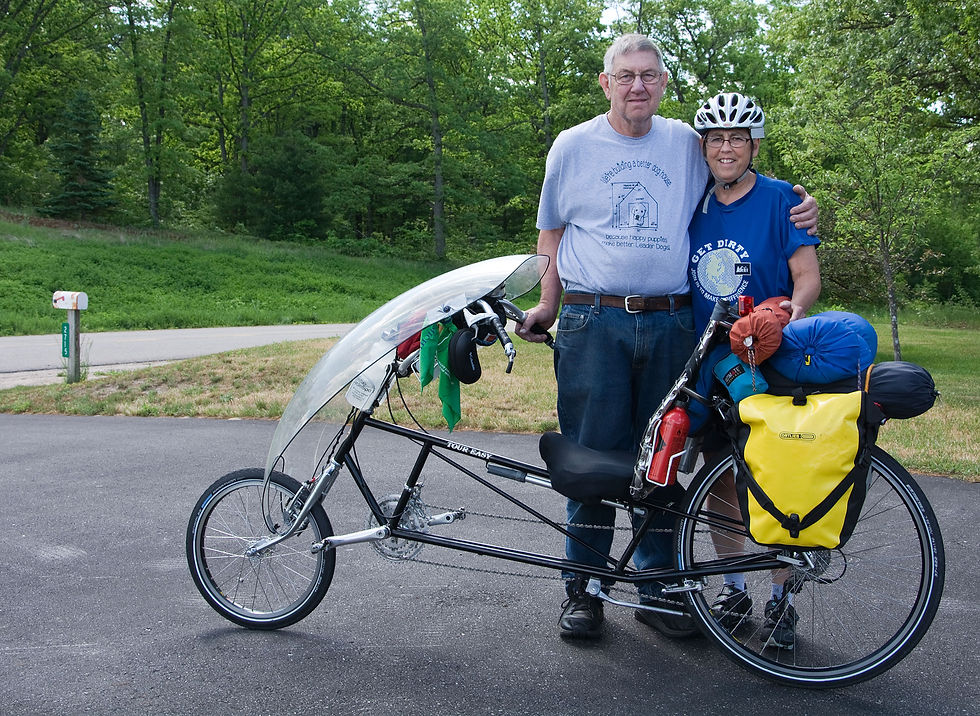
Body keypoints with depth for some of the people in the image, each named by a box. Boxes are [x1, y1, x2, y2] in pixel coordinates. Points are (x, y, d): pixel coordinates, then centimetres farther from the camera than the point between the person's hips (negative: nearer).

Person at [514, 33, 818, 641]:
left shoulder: (687, 143, 10)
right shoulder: (573, 146, 7)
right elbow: (552, 232, 14)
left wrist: (799, 209, 6)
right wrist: (547, 305, 7)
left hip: (670, 324, 2)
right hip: (593, 322, -2)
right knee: (592, 455, -1)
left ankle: (657, 588, 19)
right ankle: (583, 589, 13)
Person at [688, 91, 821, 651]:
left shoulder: (782, 199, -3)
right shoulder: (695, 207, 9)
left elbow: (808, 278, -7)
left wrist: (787, 314, -27)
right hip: (710, 363, 4)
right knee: (719, 479, 8)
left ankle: (781, 601, 13)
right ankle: (734, 591, 23)